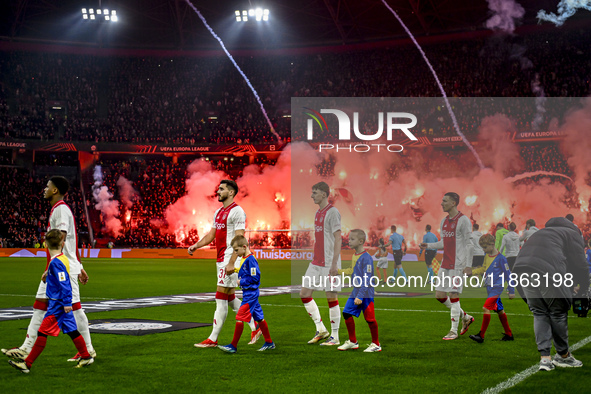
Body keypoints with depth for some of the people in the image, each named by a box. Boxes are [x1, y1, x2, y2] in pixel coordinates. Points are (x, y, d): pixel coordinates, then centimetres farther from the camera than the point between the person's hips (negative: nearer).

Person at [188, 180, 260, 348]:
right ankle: (255, 328, 20)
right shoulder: (218, 212, 17)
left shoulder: (237, 211, -12)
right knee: (230, 299, 12)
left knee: (221, 299, -6)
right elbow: (211, 235, 21)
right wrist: (196, 246, 4)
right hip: (221, 259, 10)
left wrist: (231, 263, -24)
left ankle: (213, 339, -1)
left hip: (230, 260, -10)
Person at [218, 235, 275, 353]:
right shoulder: (244, 259, 11)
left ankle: (233, 346, -6)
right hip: (248, 293, 10)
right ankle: (269, 343, 23)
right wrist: (237, 270, 8)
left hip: (250, 294, -10)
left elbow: (255, 277, -21)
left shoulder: (251, 260, -19)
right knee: (259, 318, 15)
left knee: (240, 318, -10)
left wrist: (241, 282, -15)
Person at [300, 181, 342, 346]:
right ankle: (321, 330, 12)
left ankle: (335, 337, 5)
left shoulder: (333, 212, -11)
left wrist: (334, 264, -22)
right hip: (316, 263, 9)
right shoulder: (318, 212, 16)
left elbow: (338, 239, -17)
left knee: (331, 297, -3)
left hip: (329, 263, -9)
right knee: (304, 294, 3)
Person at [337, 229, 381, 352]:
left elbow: (367, 280, -20)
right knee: (347, 313, 4)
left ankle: (376, 344, 14)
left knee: (370, 319, -2)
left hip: (366, 294, -8)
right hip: (355, 292, 8)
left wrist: (360, 296, -24)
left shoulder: (366, 258, -17)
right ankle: (352, 342, 17)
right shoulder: (354, 256, 9)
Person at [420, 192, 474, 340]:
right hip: (445, 264, 8)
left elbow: (468, 243, -12)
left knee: (453, 295, -7)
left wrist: (467, 265, -18)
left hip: (457, 264, -8)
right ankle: (465, 317, 24)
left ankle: (454, 331, 3)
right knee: (440, 295, 7)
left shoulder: (463, 220, -10)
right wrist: (429, 245, 6)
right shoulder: (444, 221, 14)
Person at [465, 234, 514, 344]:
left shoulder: (500, 258, -15)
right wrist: (472, 271, 5)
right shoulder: (487, 256, 8)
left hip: (497, 287, -8)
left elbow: (508, 274, -10)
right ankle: (509, 334, 25)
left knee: (486, 308, -16)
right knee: (499, 310, 14)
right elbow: (483, 269, 21)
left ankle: (481, 336, -14)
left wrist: (511, 291, -7)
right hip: (489, 287, 8)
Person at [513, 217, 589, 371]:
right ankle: (563, 355, 25)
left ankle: (545, 357, 10)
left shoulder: (542, 232, 40)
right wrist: (585, 288, 21)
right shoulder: (573, 233, 22)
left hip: (521, 267, 6)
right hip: (548, 270, -6)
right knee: (558, 312, 12)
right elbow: (579, 264, 11)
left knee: (539, 312, 17)